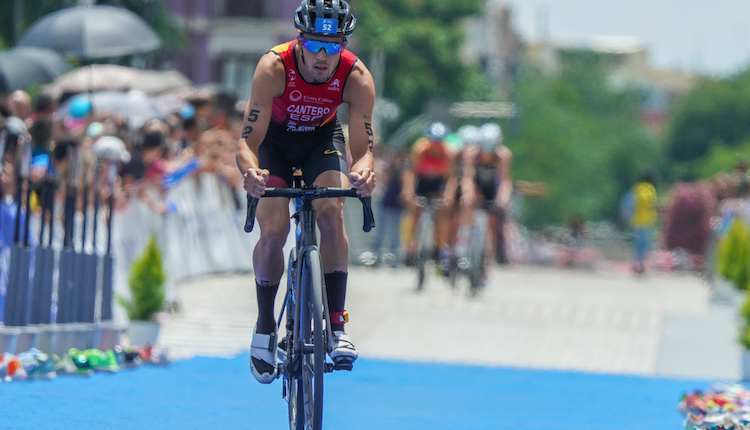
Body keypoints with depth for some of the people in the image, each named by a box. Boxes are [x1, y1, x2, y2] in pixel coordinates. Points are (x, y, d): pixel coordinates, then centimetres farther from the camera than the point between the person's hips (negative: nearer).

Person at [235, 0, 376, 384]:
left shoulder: (357, 77, -30)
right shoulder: (274, 67, -35)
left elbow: (363, 148, -31)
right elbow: (247, 140, -37)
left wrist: (363, 172, -55)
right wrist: (250, 170, -59)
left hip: (322, 137, 1)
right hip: (274, 139, -1)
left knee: (331, 212, -23)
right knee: (273, 231, -16)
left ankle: (337, 325, -19)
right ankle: (264, 327, 4)